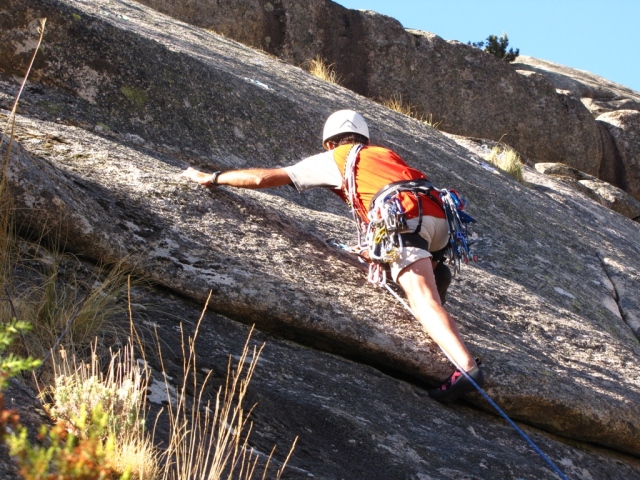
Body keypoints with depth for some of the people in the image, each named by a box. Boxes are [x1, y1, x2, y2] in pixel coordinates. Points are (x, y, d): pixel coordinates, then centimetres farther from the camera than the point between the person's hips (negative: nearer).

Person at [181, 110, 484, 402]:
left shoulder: (334, 160, 21)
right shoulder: (386, 154, 36)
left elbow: (263, 178, 22)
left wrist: (212, 178, 34)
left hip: (406, 221, -6)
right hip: (441, 219, 6)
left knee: (424, 302, -17)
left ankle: (468, 369, -35)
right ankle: (433, 269, 10)